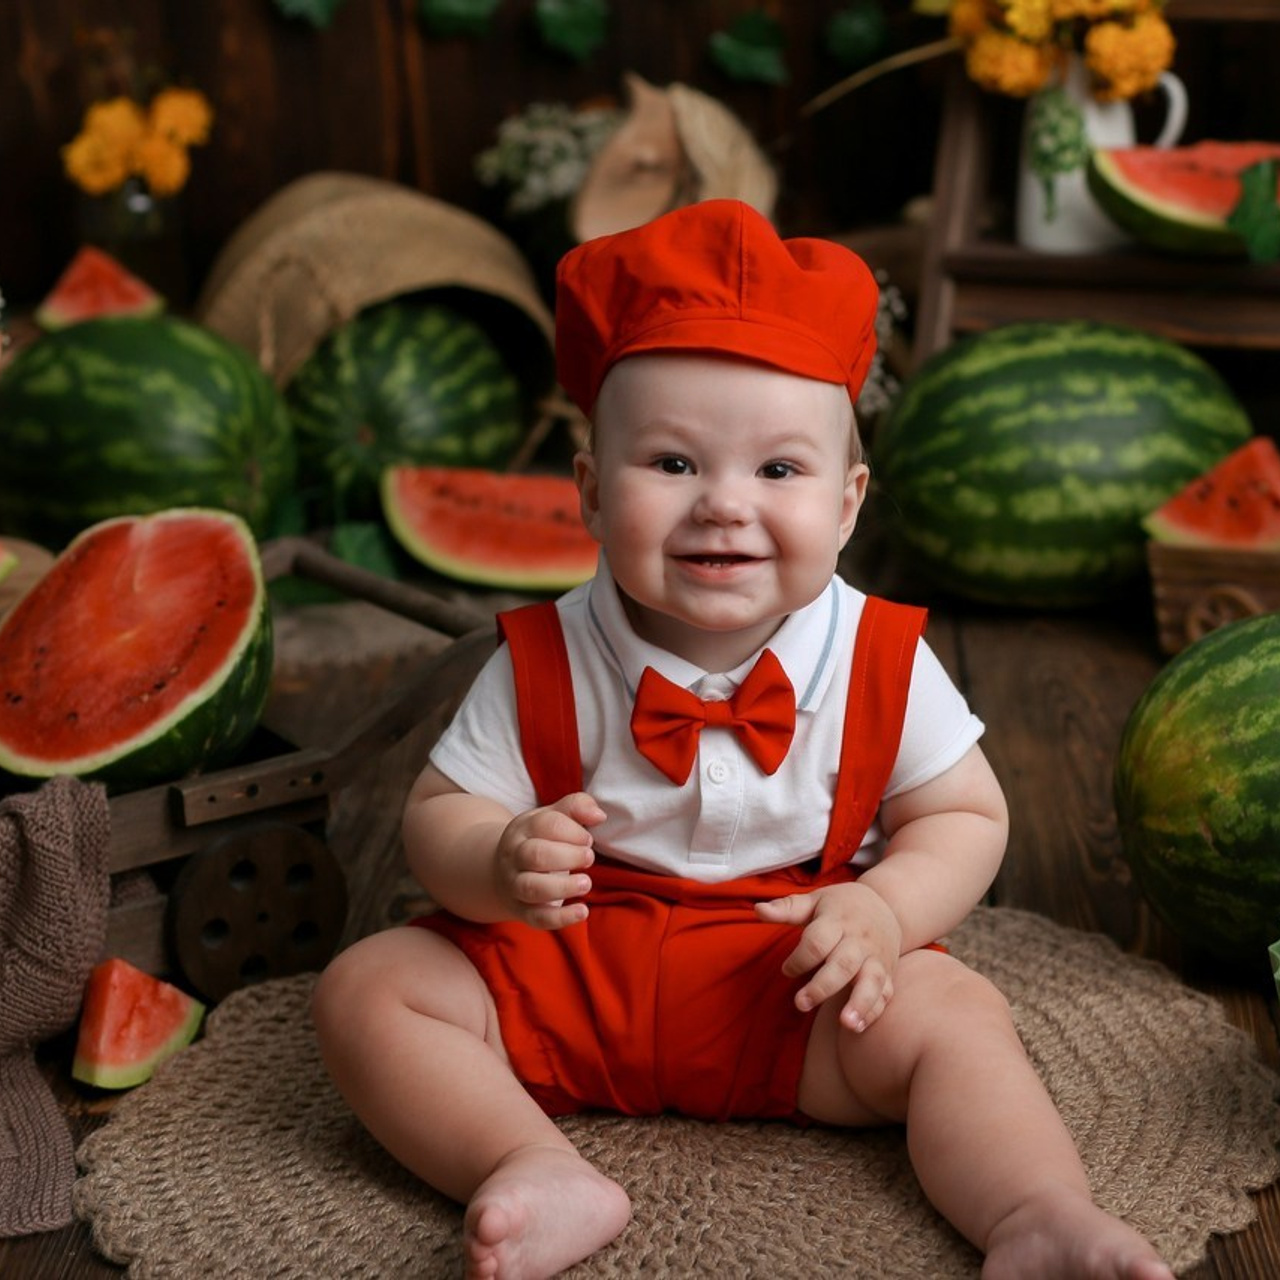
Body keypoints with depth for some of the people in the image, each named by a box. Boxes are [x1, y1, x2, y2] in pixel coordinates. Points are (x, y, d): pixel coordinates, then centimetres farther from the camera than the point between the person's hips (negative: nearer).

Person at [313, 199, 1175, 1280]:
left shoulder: (879, 663, -9)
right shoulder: (546, 665, -11)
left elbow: (965, 816, 0)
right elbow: (439, 816, -6)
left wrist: (887, 910, -21)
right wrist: (502, 866, -31)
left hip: (797, 985, -1)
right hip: (564, 976, 1)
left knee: (953, 1016, -26)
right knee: (366, 989, -16)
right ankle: (539, 1172, -27)